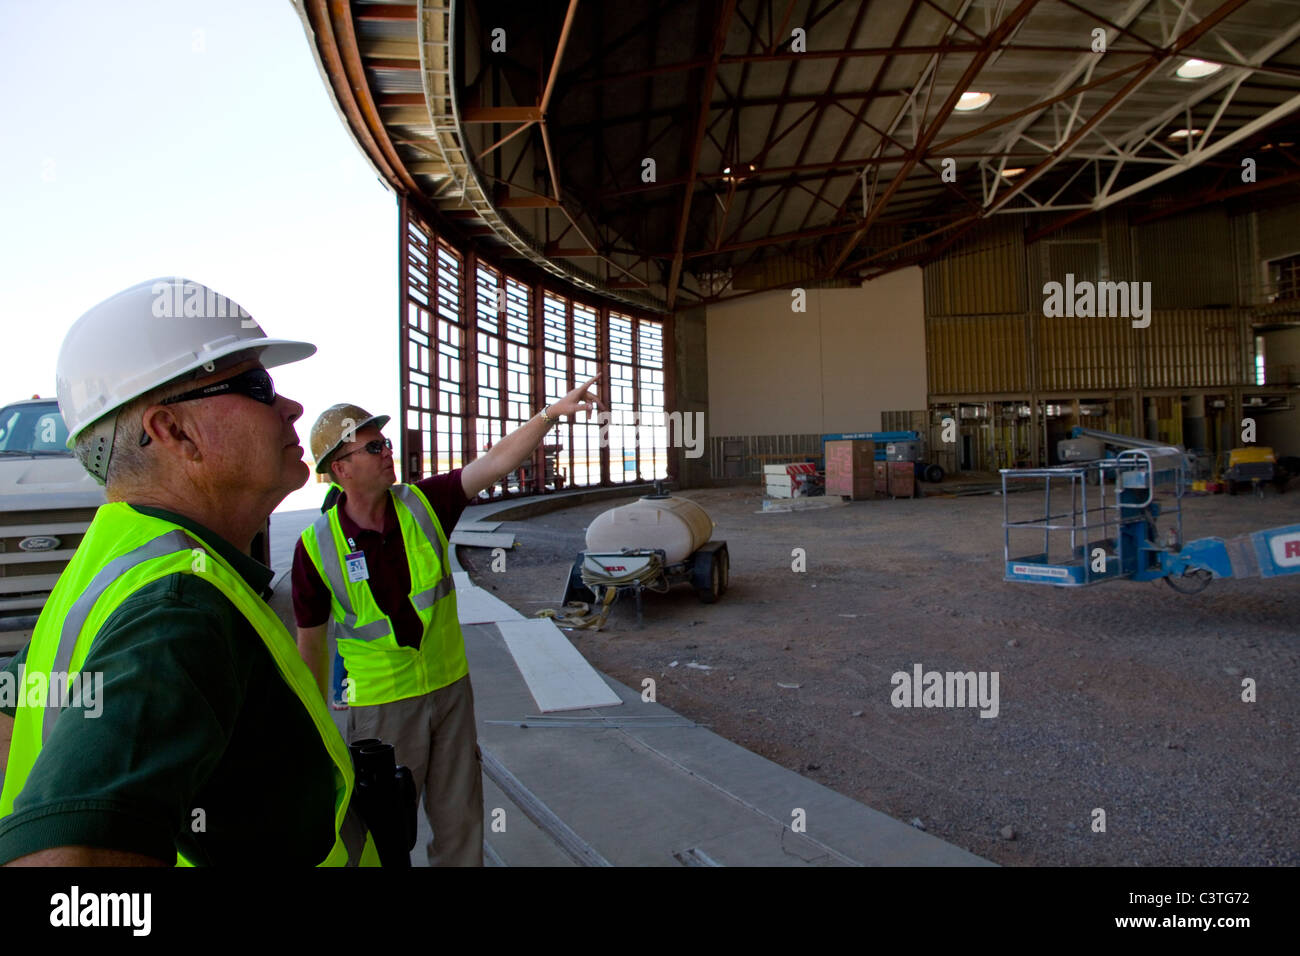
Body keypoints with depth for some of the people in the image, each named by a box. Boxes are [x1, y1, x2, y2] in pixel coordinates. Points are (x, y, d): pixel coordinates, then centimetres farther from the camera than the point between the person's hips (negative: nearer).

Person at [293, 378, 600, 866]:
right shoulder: (316, 546, -13)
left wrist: (551, 412, -28)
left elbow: (496, 462, -16)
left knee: (460, 819, 16)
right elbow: (310, 642, -3)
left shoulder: (423, 503, -7)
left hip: (450, 689, 3)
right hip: (379, 707, -3)